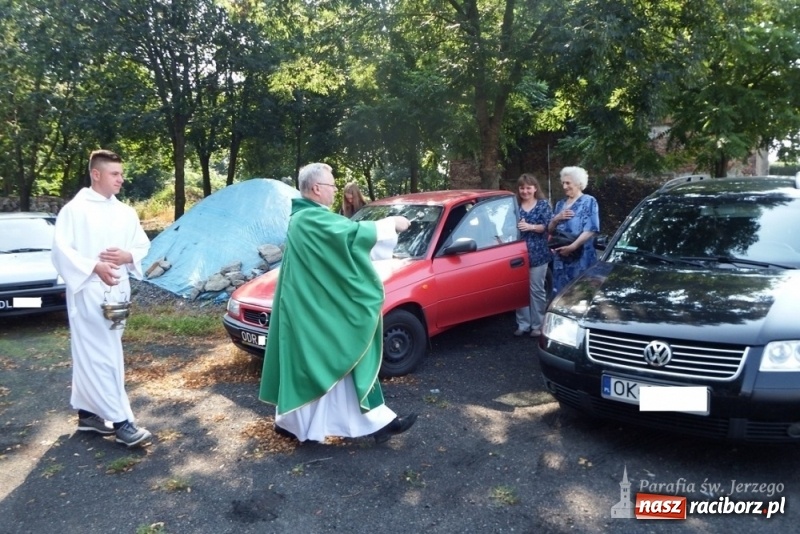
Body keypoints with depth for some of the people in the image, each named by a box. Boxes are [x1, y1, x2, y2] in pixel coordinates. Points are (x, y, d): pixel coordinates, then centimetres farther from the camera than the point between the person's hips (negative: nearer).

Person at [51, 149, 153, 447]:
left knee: (92, 356, 15)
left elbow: (143, 247, 12)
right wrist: (94, 267, -22)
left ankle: (87, 413, 26)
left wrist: (127, 256, -9)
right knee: (99, 357, -6)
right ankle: (120, 422, -5)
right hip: (87, 292, -6)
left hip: (117, 291, 6)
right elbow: (61, 250, -11)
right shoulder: (74, 209, -6)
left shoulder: (126, 213, 11)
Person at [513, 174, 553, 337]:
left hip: (537, 253, -2)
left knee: (536, 290, 3)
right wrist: (516, 226, -11)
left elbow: (548, 227, -6)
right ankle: (523, 324, 15)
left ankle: (537, 325, 12)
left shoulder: (543, 204, 3)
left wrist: (531, 227, -18)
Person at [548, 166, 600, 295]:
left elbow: (590, 230, -13)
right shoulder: (560, 204, 17)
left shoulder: (589, 202, -2)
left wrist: (572, 246, -22)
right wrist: (557, 218, -5)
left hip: (581, 258, -6)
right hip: (561, 258, 6)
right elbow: (550, 229, 17)